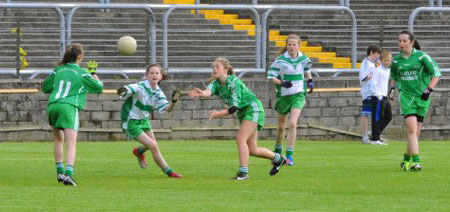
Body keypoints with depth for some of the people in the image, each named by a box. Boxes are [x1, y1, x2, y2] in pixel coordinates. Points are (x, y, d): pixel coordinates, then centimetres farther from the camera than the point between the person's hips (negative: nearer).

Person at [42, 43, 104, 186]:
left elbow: (45, 87, 22)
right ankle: (68, 173, -27)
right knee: (71, 144, -10)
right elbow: (99, 87, 12)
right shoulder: (82, 73, 4)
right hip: (69, 106, -5)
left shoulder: (58, 70, 15)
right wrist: (93, 73, 25)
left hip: (52, 105, 5)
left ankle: (60, 172, 20)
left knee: (59, 139, 24)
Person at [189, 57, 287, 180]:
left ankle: (243, 173, -24)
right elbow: (209, 91, -28)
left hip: (253, 109, -9)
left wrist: (219, 114, -39)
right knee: (252, 150, 11)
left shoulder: (234, 82, -23)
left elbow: (234, 107, -28)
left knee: (240, 138, -24)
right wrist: (202, 93, -52)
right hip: (243, 113, 9)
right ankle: (278, 159, 34)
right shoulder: (216, 83, -3)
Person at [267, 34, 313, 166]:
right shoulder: (280, 60, -10)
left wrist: (310, 81, 5)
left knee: (293, 124, -17)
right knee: (281, 127, 12)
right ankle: (277, 152, 35)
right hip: (283, 95, 0)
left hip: (298, 95, 0)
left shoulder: (303, 59, 0)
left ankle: (289, 155, -14)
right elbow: (271, 76, -9)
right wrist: (282, 83, -24)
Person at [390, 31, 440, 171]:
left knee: (416, 132, 5)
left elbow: (436, 73, -2)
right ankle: (416, 161, -22)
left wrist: (429, 89, -13)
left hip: (422, 97, 0)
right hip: (406, 96, 0)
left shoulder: (422, 57, -4)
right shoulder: (396, 60, 5)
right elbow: (393, 76, 25)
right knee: (412, 129, -17)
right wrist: (392, 87, 6)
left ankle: (406, 159, 23)